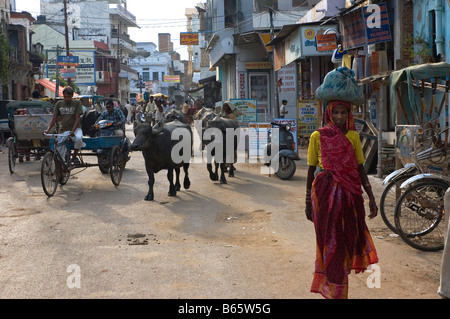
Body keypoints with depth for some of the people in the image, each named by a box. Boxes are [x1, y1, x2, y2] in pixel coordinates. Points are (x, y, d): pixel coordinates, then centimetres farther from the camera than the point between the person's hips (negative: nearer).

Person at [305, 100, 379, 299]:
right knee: (331, 242, 1)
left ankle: (327, 286, 24)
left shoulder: (353, 136, 8)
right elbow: (311, 171, 4)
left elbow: (360, 169, 10)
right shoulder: (318, 136, 0)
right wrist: (308, 202, 4)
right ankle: (335, 292, 13)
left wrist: (371, 197, 4)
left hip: (350, 194, 3)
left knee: (347, 240, 7)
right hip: (326, 193, -3)